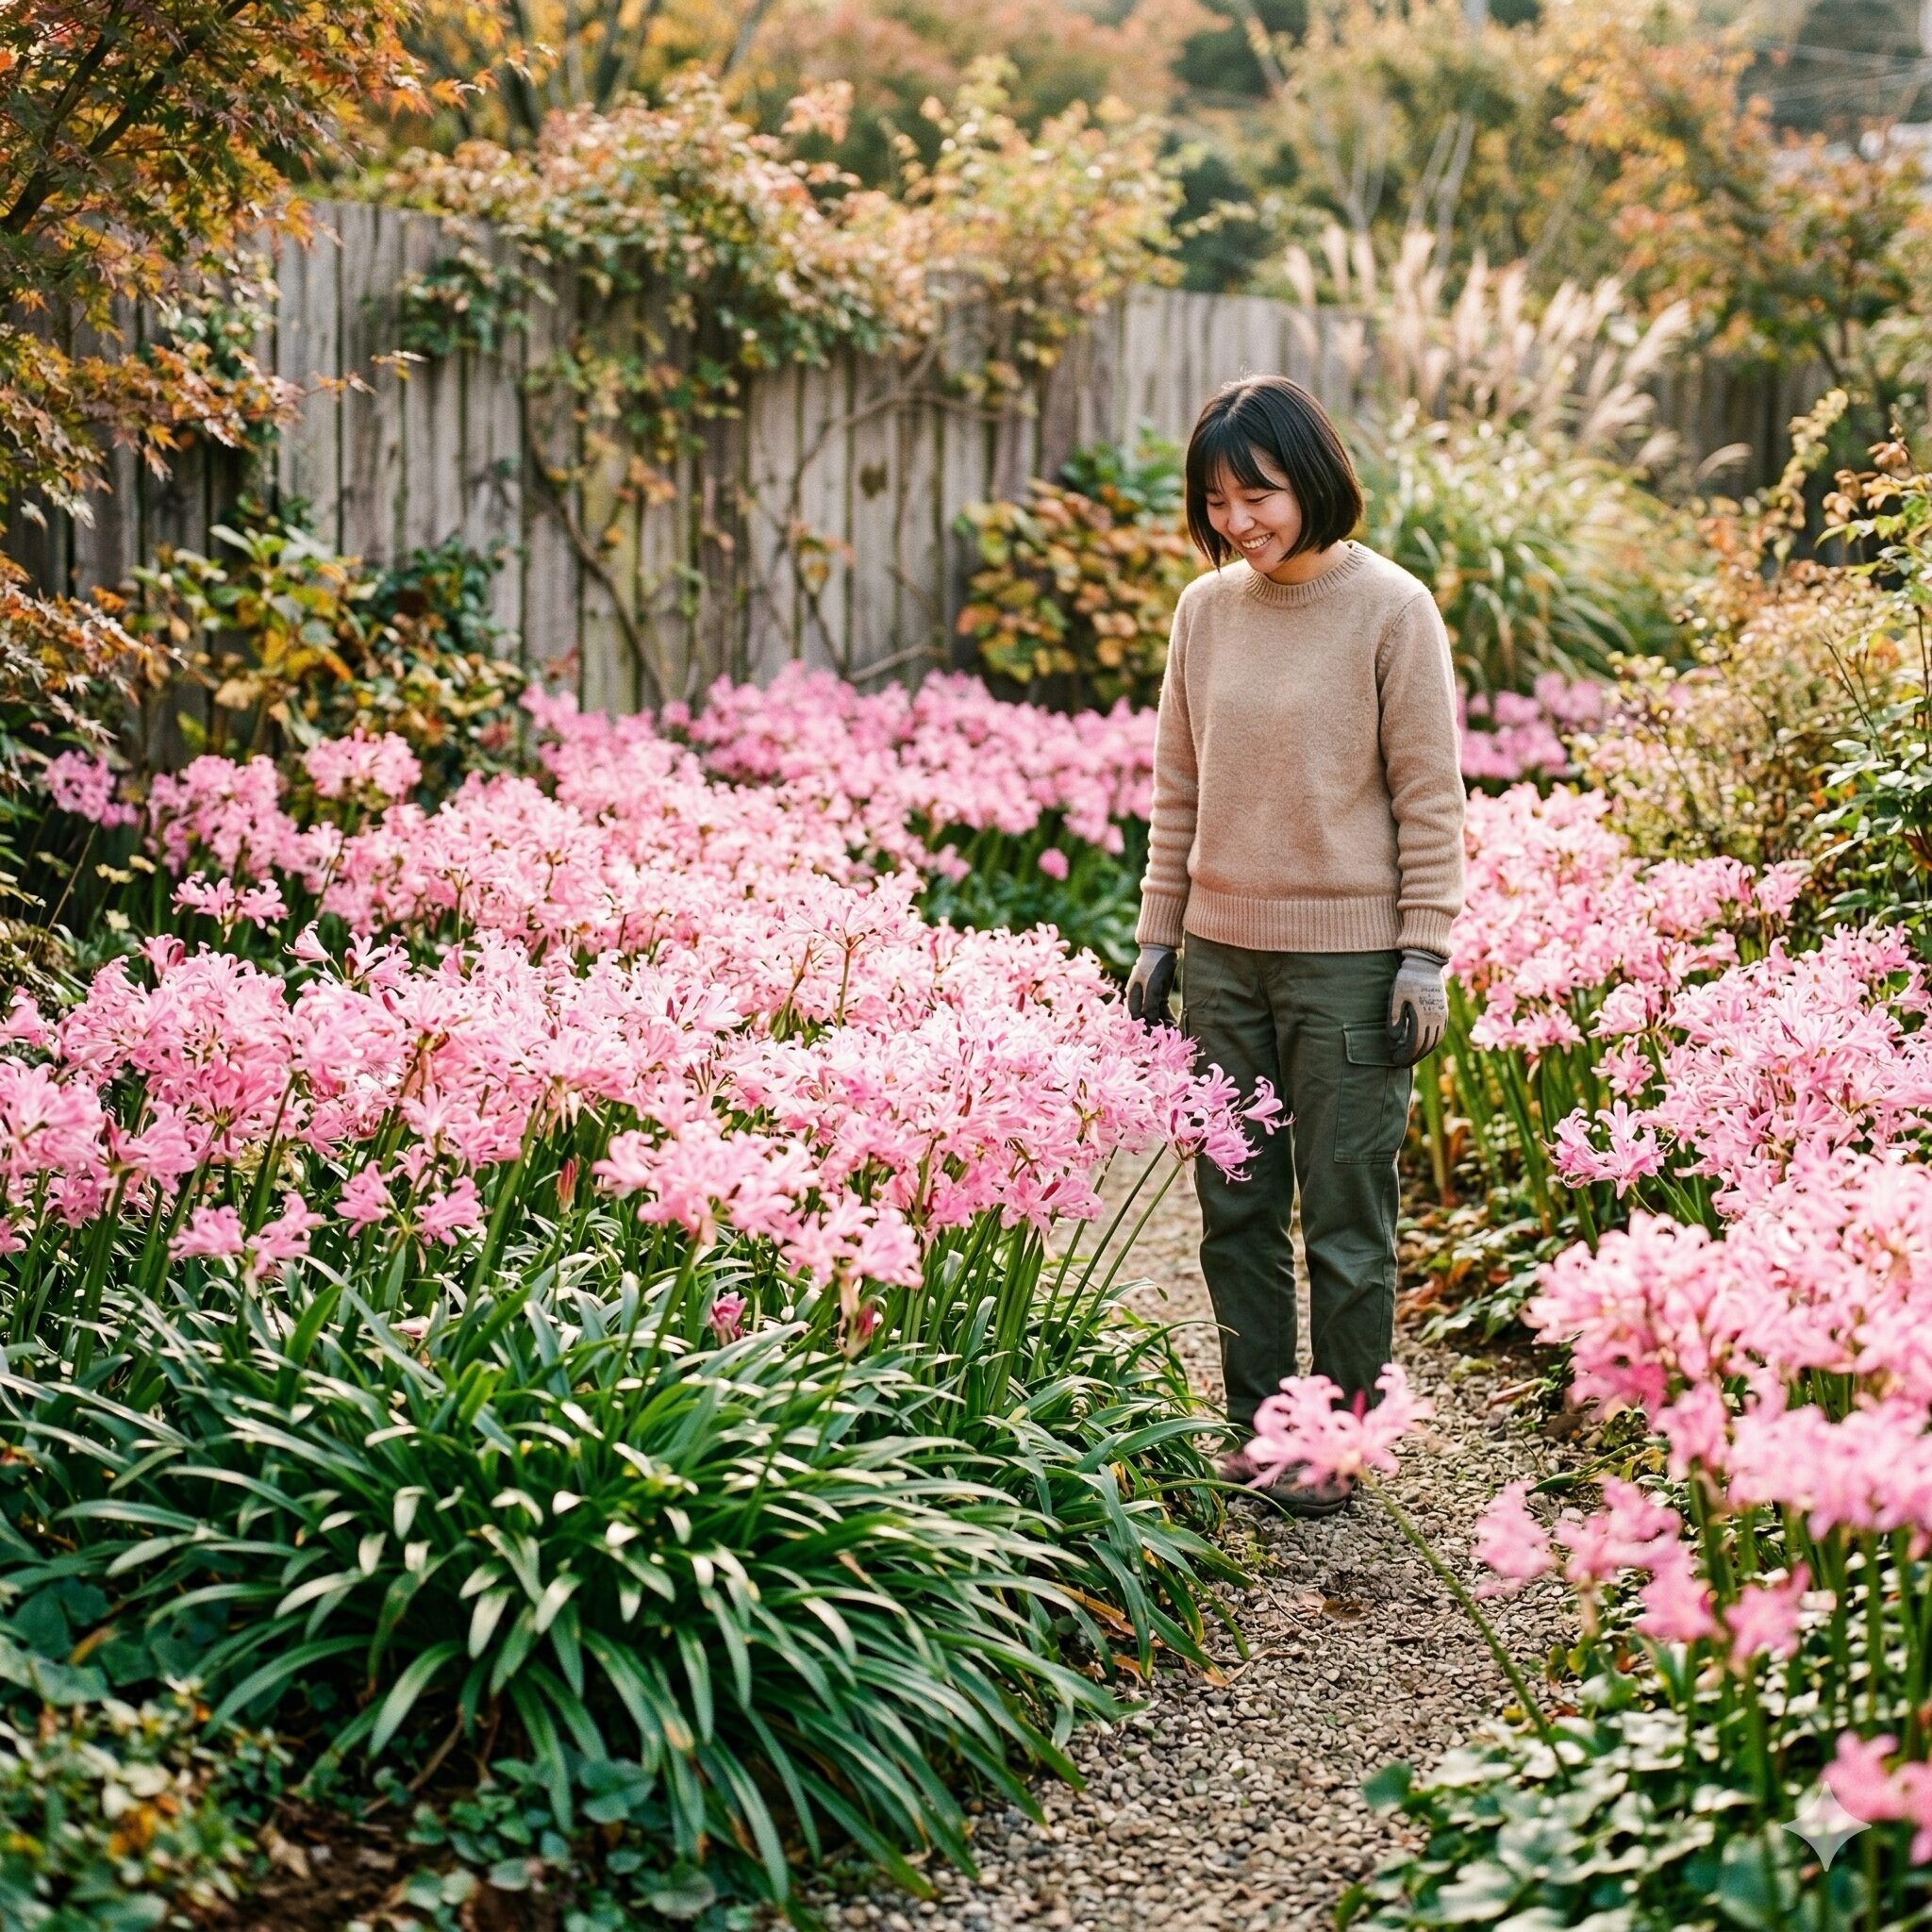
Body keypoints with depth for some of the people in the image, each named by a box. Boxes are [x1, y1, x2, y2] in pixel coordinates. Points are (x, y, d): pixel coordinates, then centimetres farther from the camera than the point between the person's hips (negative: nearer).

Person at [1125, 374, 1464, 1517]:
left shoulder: (1391, 609, -8)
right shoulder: (1205, 609, 6)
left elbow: (1430, 797, -6)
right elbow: (1180, 791, 12)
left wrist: (1425, 956, -9)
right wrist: (1159, 939, 10)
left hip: (1350, 960, -5)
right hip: (1222, 954, 5)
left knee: (1346, 1221, 3)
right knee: (1237, 1210, 12)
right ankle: (1256, 1429, 24)